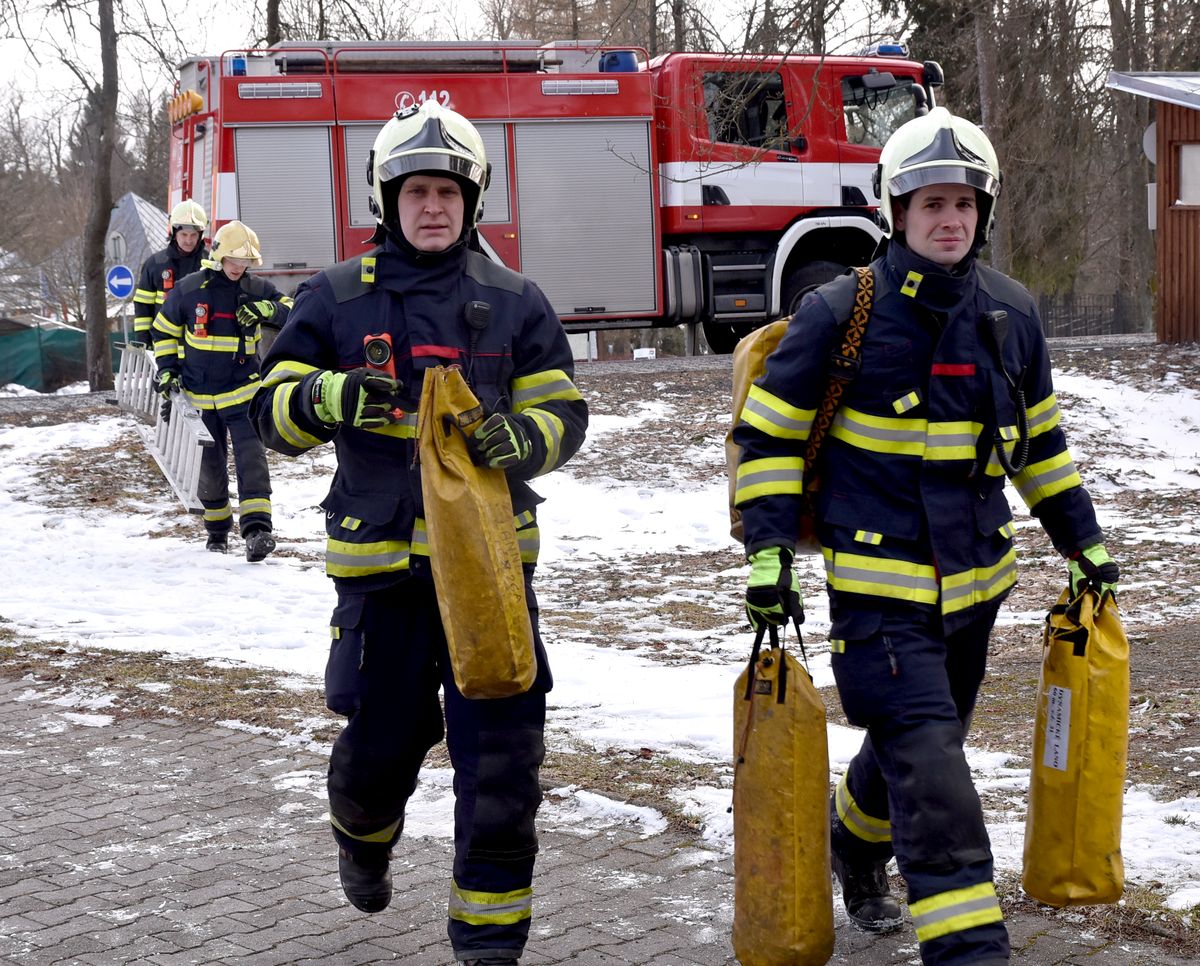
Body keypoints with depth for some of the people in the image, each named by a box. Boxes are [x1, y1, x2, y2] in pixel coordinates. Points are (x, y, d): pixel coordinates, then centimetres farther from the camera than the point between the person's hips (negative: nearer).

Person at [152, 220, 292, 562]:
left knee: (251, 456, -17)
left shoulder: (257, 289, -2)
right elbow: (164, 330, 8)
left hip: (243, 392, -1)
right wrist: (167, 371, 1)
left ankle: (256, 528, -23)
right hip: (199, 396, 1)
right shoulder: (188, 289, -4)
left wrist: (268, 309, -20)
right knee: (209, 464, 10)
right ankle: (217, 529, 27)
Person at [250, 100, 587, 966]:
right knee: (380, 738, 8)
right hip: (382, 560, 0)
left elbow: (564, 412, 6)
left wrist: (522, 438, -17)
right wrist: (327, 397, -19)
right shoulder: (336, 299, 5)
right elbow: (274, 413, 3)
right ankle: (364, 835, 44)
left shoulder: (515, 301, 7)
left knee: (502, 750, -5)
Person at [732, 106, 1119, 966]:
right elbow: (767, 433, -5)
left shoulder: (1011, 313, 5)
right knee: (927, 761, -13)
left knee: (921, 741, 19)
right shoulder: (841, 312, -10)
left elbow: (1038, 435, 18)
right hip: (879, 585, -5)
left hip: (977, 576, 6)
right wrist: (768, 551, -12)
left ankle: (855, 841, 48)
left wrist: (1083, 538, 18)